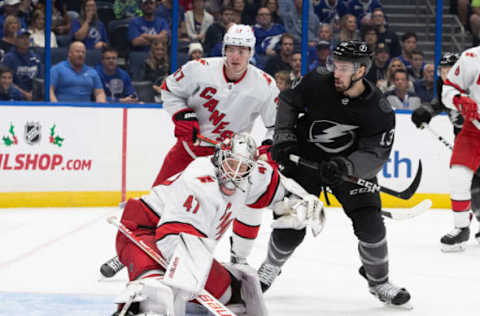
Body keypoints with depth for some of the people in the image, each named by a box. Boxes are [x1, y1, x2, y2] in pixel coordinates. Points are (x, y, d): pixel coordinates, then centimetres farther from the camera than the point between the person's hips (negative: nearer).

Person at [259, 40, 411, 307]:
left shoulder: (380, 111, -22)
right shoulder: (315, 85, -19)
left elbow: (376, 154, -24)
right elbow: (288, 102, 1)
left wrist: (346, 166, -40)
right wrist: (284, 137, -7)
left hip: (352, 166, 0)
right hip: (305, 158, 0)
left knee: (370, 224, -13)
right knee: (290, 228, -4)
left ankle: (379, 281, 9)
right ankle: (271, 267, 27)